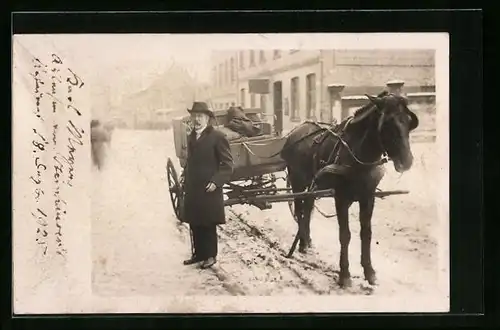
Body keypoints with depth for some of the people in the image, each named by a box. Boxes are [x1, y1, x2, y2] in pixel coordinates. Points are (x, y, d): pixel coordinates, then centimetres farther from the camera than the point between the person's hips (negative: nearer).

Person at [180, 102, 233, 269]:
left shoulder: (217, 137, -11)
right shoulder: (191, 136, 12)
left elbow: (227, 164, -11)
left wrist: (216, 181, -19)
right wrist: (184, 175, 11)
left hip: (208, 190, -6)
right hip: (192, 189, 7)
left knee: (208, 224, 3)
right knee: (194, 223, 11)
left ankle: (210, 256, 16)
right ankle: (198, 253, 24)